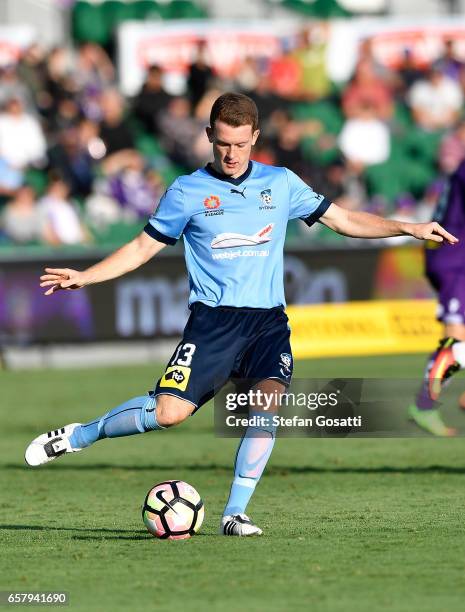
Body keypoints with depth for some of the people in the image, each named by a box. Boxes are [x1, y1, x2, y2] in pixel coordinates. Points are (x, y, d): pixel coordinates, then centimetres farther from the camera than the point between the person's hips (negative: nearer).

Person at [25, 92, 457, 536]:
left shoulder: (281, 183, 10)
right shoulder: (187, 192, 3)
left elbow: (344, 220, 16)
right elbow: (142, 248, 9)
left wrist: (407, 228, 7)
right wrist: (83, 277, -1)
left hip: (268, 319, 2)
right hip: (213, 318, -2)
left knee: (269, 400, -22)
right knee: (169, 411, -16)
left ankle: (235, 513, -13)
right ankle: (80, 436, 8)